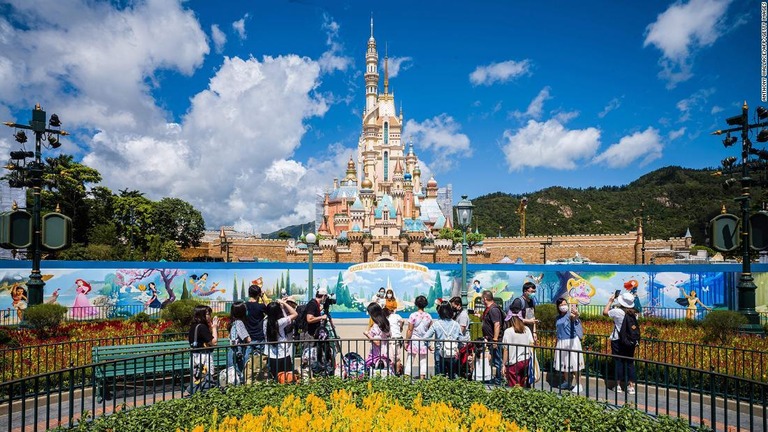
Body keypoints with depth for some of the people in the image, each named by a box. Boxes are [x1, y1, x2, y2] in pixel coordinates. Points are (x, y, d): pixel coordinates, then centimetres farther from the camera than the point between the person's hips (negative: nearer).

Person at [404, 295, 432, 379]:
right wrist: (429, 343, 17)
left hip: (414, 341, -3)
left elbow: (409, 330, -10)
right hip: (424, 342, 3)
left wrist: (406, 341, -2)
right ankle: (422, 378, 10)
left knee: (410, 360, 4)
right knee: (423, 361, 10)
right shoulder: (428, 316, 1)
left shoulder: (413, 315, -10)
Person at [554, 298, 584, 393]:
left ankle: (578, 384, 2)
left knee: (574, 362, -4)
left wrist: (576, 313, -59)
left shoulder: (570, 314, -10)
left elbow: (575, 317, -35)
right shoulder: (558, 318, 9)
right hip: (561, 342, 7)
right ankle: (566, 382, 27)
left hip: (571, 341, -7)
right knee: (563, 362, 14)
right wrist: (556, 344, 20)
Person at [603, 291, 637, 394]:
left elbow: (605, 312, -1)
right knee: (630, 362, 9)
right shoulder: (634, 313, -1)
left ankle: (618, 385, 10)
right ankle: (631, 386, 10)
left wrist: (610, 301, 6)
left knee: (619, 362, 5)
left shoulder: (618, 311, -15)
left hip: (618, 340, -4)